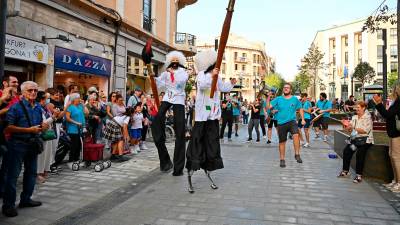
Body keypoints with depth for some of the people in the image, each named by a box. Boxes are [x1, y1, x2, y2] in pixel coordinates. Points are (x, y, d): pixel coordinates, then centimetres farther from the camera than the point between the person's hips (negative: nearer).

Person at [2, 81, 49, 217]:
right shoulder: (16, 107, -10)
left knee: (31, 173, 14)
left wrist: (43, 127, -1)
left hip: (33, 144, 7)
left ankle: (25, 199, 28)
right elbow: (9, 127, -17)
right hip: (18, 144, -7)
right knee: (13, 175, -1)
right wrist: (29, 130, -21)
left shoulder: (38, 108, 10)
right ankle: (8, 205, 8)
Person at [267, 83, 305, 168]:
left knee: (296, 135, -29)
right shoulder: (278, 99, 2)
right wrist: (268, 97, -14)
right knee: (282, 142, 8)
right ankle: (282, 160, 22)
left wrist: (302, 119, 7)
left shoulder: (295, 99, 4)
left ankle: (297, 154, -16)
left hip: (292, 121, -1)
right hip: (281, 123, 1)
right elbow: (268, 107, -4)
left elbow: (300, 109, 16)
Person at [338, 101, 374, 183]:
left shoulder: (368, 118, -7)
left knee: (360, 153, -28)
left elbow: (365, 130, -19)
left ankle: (359, 175, -18)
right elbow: (350, 129, 9)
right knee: (346, 150, -16)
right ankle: (345, 171, -2)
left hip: (365, 140, -5)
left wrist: (354, 128, -26)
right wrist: (347, 126, -12)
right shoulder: (354, 117, 11)